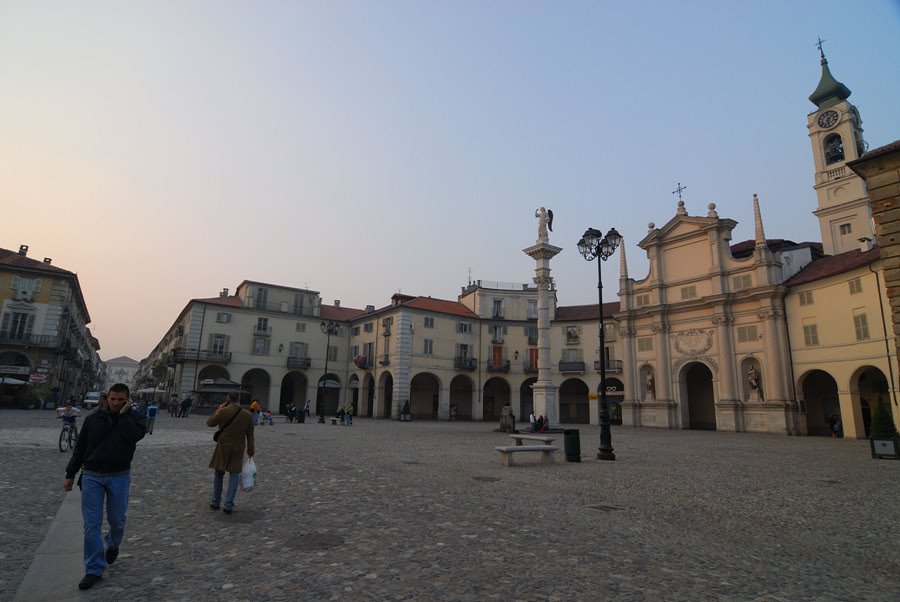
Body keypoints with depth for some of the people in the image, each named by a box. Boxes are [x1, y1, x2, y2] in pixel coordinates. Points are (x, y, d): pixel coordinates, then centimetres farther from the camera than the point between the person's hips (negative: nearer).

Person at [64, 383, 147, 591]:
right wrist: (70, 474, 8)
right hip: (92, 476, 1)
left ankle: (113, 545, 41)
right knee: (92, 524, 0)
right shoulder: (93, 418, 1)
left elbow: (134, 435, -27)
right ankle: (94, 570, 10)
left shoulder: (135, 418, -5)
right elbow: (80, 447, 9)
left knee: (117, 520, 9)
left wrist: (124, 414, -19)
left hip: (119, 477, -1)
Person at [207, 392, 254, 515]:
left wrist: (219, 409, 7)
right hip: (238, 450, 2)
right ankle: (229, 505, 3)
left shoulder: (223, 411, -12)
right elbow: (250, 435, 5)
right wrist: (250, 451, 12)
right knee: (234, 476, 5)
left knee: (218, 474, 16)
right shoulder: (247, 415, 1)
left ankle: (215, 501, 26)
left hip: (223, 448, -1)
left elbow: (210, 423, 1)